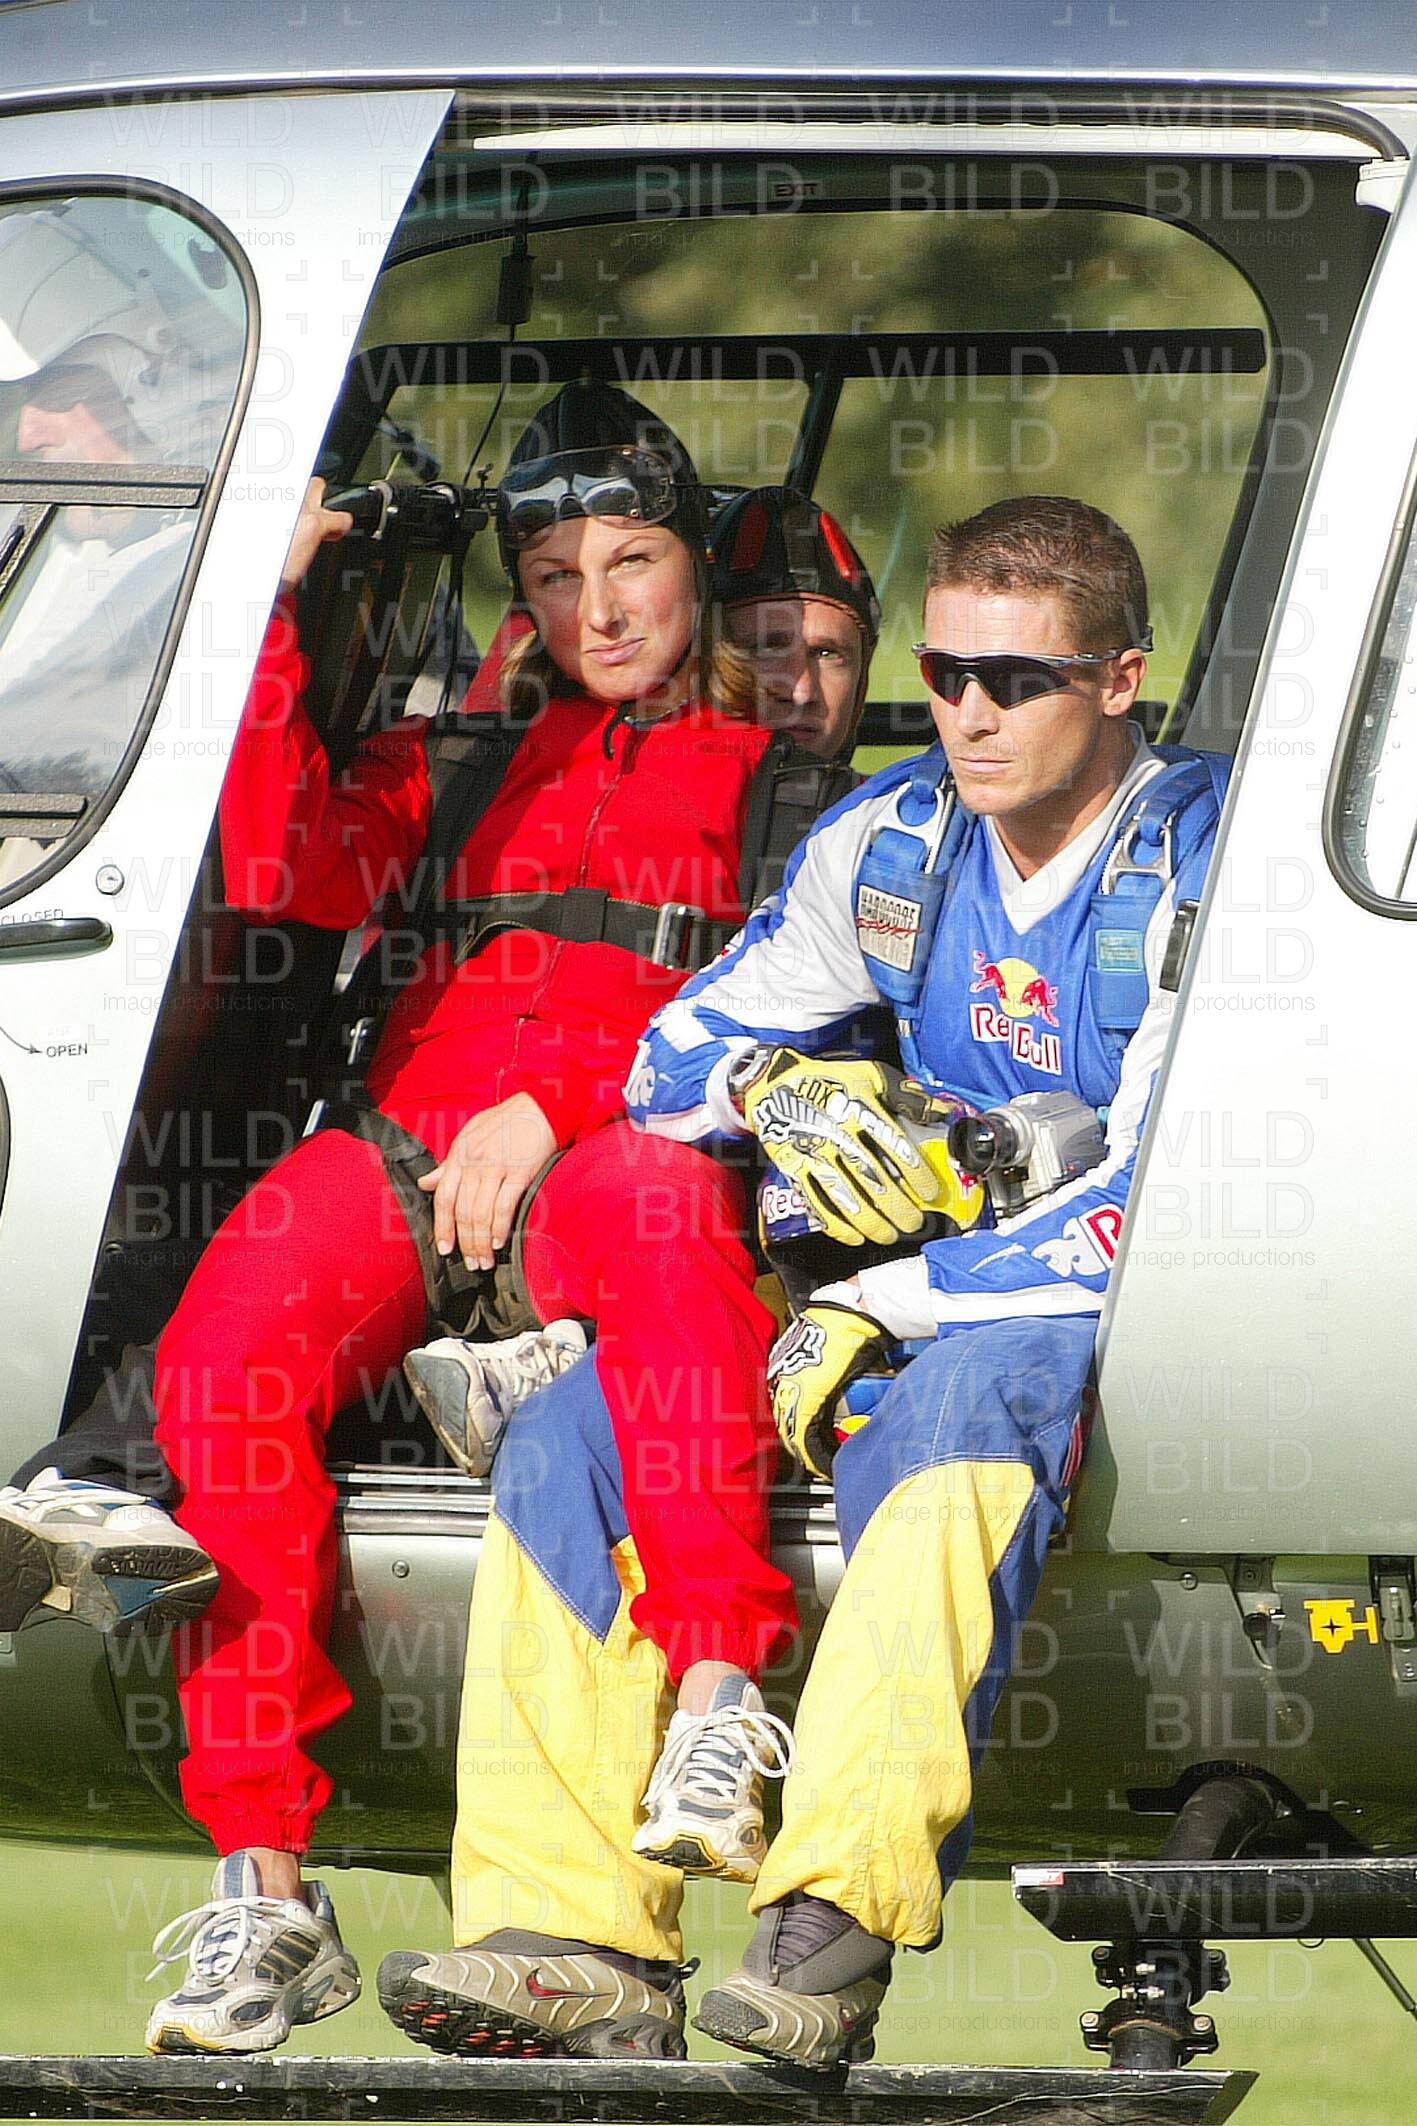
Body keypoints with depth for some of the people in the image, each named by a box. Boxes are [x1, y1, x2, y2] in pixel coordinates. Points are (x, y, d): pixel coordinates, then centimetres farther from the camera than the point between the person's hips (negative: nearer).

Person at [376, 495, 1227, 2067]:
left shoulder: (1205, 867, -12)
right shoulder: (893, 843, 9)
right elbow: (673, 1056, 16)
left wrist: (878, 1315, -20)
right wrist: (775, 1083, -9)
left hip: (1123, 1320, -7)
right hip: (902, 1300, 7)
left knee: (960, 1400, -42)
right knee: (568, 1433, -14)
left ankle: (833, 1930, -54)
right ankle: (574, 1940, -26)